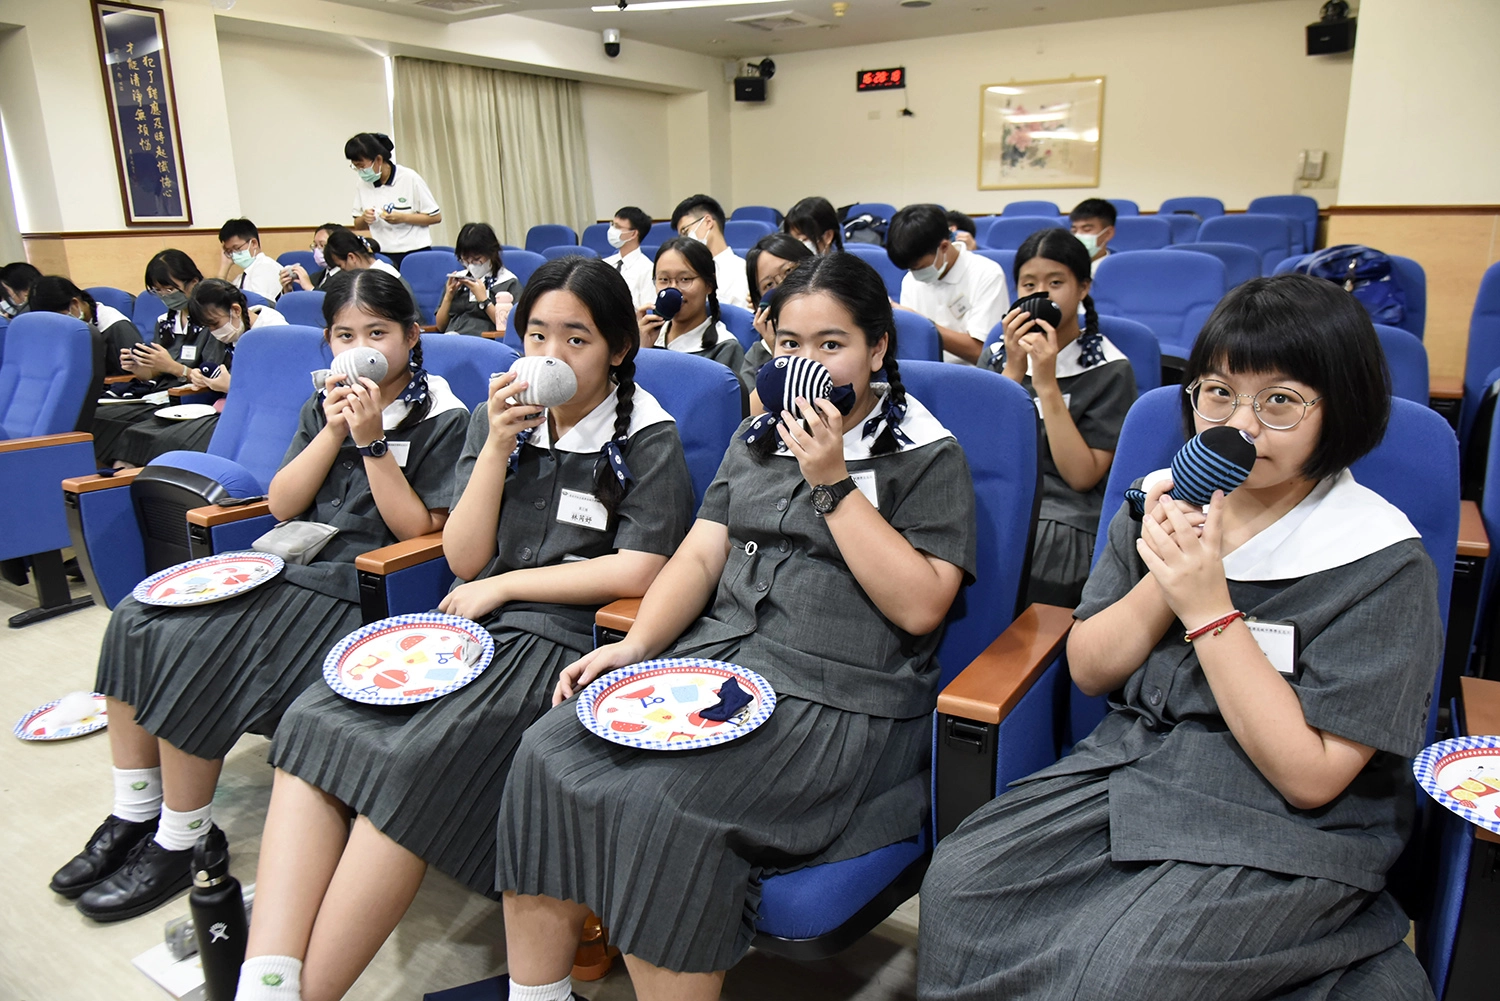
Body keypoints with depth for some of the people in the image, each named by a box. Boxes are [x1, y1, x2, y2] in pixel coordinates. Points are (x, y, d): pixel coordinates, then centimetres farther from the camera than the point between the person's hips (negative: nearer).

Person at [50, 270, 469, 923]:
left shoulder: (442, 420, -6)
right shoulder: (326, 403, 13)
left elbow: (418, 529, -13)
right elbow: (281, 504, 6)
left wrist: (372, 441, -18)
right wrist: (333, 431, -7)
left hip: (357, 588, -7)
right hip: (291, 562, 8)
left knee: (192, 652, -21)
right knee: (134, 622, -8)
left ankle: (175, 850, -4)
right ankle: (132, 818, 5)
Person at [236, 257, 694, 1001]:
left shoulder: (647, 439, 1)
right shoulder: (497, 419, 15)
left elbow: (637, 572, -9)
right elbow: (463, 559, 7)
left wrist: (502, 586, -4)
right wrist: (498, 447, -5)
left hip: (565, 639, -5)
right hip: (473, 622, 5)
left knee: (412, 764, -29)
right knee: (315, 724, -21)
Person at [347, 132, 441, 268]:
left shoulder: (409, 178, -7)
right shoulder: (362, 185, 6)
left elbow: (436, 217, -5)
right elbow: (358, 225, 15)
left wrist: (402, 218, -16)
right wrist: (364, 219, -8)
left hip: (415, 254, -3)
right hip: (382, 256, 4)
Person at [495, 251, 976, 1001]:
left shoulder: (928, 455, 0)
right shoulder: (759, 436, 18)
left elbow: (919, 607, -11)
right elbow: (700, 554, 12)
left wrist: (832, 483, -14)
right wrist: (635, 645, -4)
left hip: (838, 696, -5)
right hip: (712, 656, 6)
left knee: (666, 805, -28)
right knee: (548, 756, -15)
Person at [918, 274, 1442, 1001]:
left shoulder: (1382, 564, -12)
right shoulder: (1168, 502, 1)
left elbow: (1311, 775, -15)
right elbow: (1088, 670, 3)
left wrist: (1210, 610, -22)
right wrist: (1163, 582, -15)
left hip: (1286, 829, -5)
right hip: (1130, 762, 5)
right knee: (957, 885, -12)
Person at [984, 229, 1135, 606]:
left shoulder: (1109, 370, -1)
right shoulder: (998, 354, 11)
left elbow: (1083, 476, -8)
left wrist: (1047, 385, -13)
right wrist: (1013, 369, -8)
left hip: (1063, 518, -3)